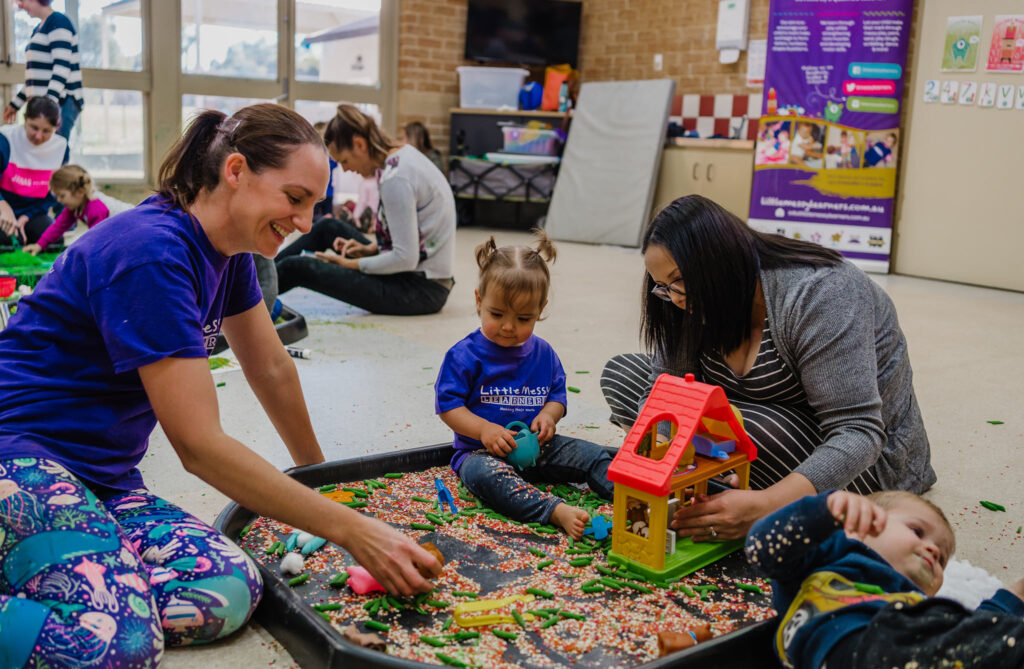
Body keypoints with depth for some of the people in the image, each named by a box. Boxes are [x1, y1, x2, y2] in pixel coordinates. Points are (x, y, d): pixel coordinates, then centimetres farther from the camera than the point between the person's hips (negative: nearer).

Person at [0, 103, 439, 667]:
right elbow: (199, 444, -23)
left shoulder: (228, 249, 6)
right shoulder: (152, 254, -22)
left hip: (104, 475, 10)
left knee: (230, 591, -18)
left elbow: (271, 368, 19)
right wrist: (350, 531, -22)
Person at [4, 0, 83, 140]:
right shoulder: (38, 29, 23)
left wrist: (50, 100, -30)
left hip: (60, 102, -9)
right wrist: (15, 103, 26)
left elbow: (62, 67, -19)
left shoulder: (58, 22, -6)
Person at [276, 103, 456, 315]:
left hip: (421, 290, -10)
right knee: (327, 227, 17)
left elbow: (406, 258, -23)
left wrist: (351, 264, -12)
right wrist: (372, 248, 6)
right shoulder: (406, 154, 7)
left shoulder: (395, 179, -22)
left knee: (296, 267, -8)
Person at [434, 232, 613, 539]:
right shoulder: (464, 355, -7)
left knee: (591, 454, -9)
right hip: (483, 451, -5)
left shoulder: (543, 352, 8)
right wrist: (484, 429, -23)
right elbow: (448, 405, -9)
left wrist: (549, 414, -8)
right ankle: (557, 511, -55)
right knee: (485, 473, -38)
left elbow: (557, 394, 16)